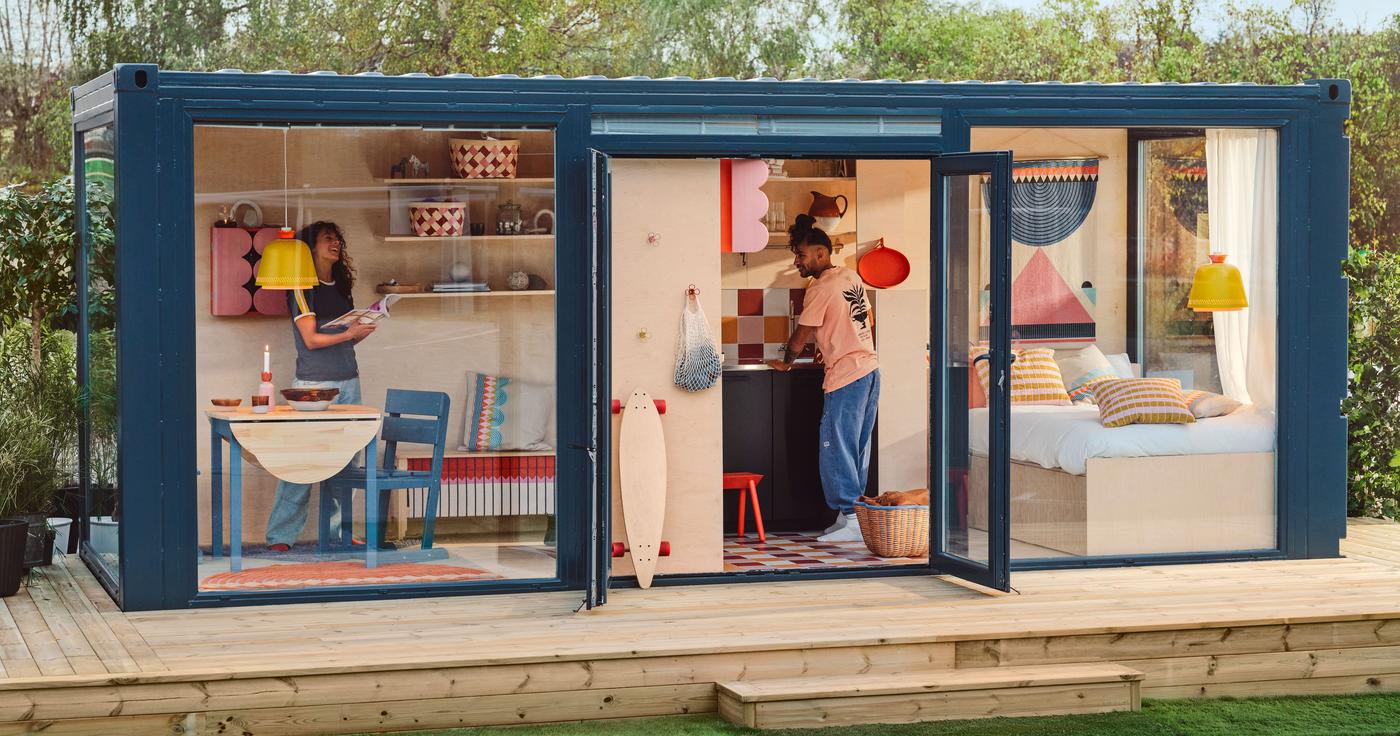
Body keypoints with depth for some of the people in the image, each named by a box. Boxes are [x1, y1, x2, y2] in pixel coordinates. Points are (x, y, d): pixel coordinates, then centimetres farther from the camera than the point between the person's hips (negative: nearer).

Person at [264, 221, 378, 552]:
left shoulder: (342, 287, 16)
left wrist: (364, 327, 1)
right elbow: (311, 339, -10)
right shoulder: (303, 288, -4)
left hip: (348, 382, 7)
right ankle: (281, 535, -5)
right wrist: (349, 334, -20)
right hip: (313, 384, -7)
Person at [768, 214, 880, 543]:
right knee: (858, 449, 11)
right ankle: (858, 513, 13)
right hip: (870, 369, 9)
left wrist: (786, 362, 13)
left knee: (836, 449, -6)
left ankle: (850, 518, -9)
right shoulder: (851, 277, 13)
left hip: (846, 377, -9)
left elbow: (800, 337, -5)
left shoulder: (820, 289, -13)